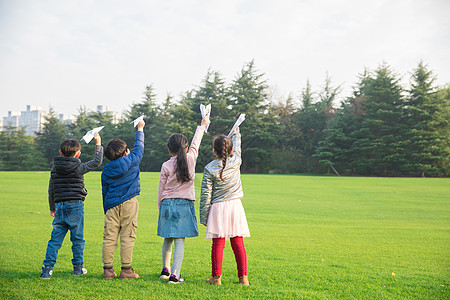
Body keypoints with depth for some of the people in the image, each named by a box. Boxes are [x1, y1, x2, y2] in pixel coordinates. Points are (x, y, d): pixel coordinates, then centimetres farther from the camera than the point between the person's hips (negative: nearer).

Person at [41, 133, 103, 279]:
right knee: (77, 238, 7)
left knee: (55, 239, 6)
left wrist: (52, 207, 26)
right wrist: (98, 144, 10)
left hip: (60, 207, 4)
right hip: (75, 206, -4)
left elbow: (51, 190, 15)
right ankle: (78, 268, 15)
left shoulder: (54, 168, 8)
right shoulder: (78, 168, -8)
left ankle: (48, 268, -1)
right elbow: (97, 162, 0)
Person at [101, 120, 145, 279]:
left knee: (109, 237, 3)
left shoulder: (106, 170, 10)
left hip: (112, 206, 4)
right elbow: (139, 146, 16)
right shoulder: (131, 161, -1)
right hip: (128, 203, -4)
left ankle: (108, 269, 5)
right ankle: (126, 269, -1)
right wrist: (140, 129, 31)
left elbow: (104, 192, 14)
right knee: (127, 236, -2)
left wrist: (106, 210, 22)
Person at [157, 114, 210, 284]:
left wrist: (160, 208, 16)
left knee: (168, 239, 15)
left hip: (167, 204, 1)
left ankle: (165, 269, 28)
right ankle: (174, 275, -7)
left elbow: (161, 190, 3)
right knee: (179, 241, -3)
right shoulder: (191, 159, -1)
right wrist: (203, 125, 33)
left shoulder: (166, 166, -1)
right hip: (185, 205, -1)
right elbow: (196, 143, 17)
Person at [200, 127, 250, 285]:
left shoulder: (209, 168, -5)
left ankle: (216, 277, 5)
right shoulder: (236, 162, 1)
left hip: (218, 208, -2)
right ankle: (243, 276, 9)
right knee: (238, 243, 6)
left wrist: (203, 217, 2)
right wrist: (236, 133, 44)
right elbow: (237, 147, 25)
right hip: (236, 207, 3)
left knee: (218, 243, 2)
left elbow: (205, 194, -5)